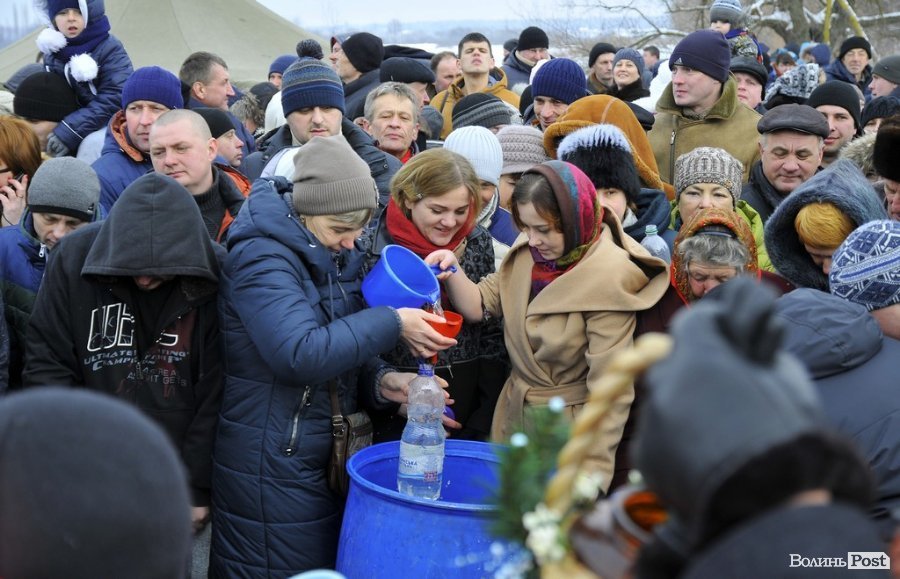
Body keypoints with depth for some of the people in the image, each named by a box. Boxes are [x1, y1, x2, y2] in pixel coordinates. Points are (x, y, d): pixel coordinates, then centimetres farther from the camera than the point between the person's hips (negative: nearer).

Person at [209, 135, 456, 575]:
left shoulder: (336, 257, 8)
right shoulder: (261, 259, -18)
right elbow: (302, 354, -30)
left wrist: (382, 382, -6)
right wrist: (392, 324, -23)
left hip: (327, 462, 8)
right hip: (272, 470, -8)